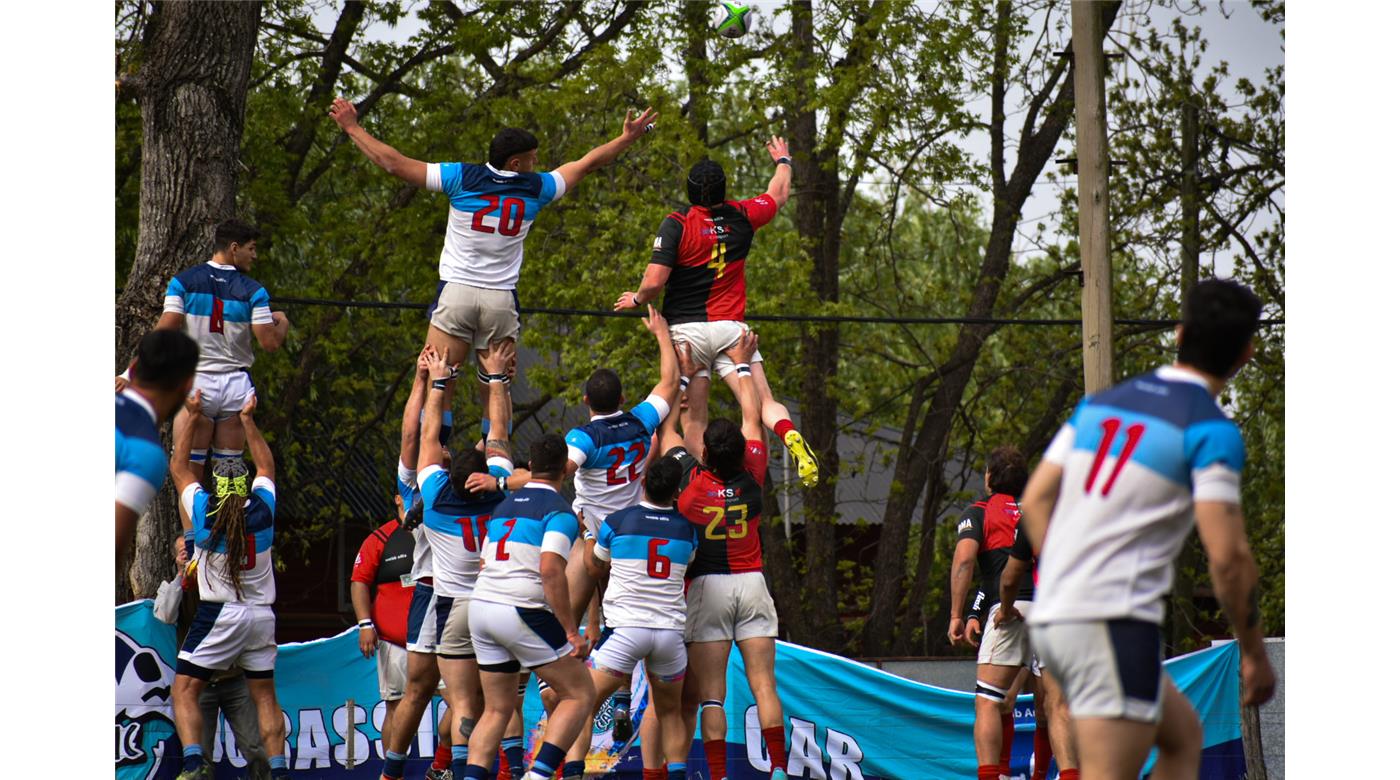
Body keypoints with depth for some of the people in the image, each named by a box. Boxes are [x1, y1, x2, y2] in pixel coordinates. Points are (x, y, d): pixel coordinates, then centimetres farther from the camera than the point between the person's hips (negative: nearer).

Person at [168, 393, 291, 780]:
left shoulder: (203, 511, -6)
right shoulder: (263, 509, 0)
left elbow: (178, 466, 9)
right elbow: (267, 466, 20)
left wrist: (192, 417, 16)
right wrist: (247, 420, 25)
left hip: (218, 615, -4)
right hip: (262, 615, 4)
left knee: (185, 690, -2)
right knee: (265, 695, 12)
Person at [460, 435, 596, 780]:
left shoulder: (504, 506, 19)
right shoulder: (560, 511, -5)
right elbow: (550, 571, -17)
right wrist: (571, 632, -15)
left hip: (481, 607, 7)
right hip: (523, 610, -7)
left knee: (498, 709, 15)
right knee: (579, 694, 3)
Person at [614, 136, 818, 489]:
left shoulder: (676, 224, -7)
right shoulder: (740, 217, 6)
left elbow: (655, 281, -13)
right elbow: (778, 196, 27)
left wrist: (637, 298, 9)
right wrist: (783, 161, 46)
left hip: (686, 328, -2)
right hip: (731, 327, 2)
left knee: (694, 419, 3)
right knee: (765, 402, -5)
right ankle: (791, 437, -34)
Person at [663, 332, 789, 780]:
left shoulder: (691, 480, -9)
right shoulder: (752, 477, -3)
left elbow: (669, 429, 8)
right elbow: (753, 417, 11)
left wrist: (684, 374, 17)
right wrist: (743, 364, 22)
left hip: (706, 587, -2)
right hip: (752, 584, 2)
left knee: (708, 694, -4)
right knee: (763, 684, -2)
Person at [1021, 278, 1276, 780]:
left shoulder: (1101, 403, 14)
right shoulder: (1211, 431, -7)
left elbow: (1035, 500, 13)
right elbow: (1228, 556, -13)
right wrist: (1254, 652, -3)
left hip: (1052, 619, 8)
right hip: (1116, 621, -8)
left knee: (1183, 735, 23)